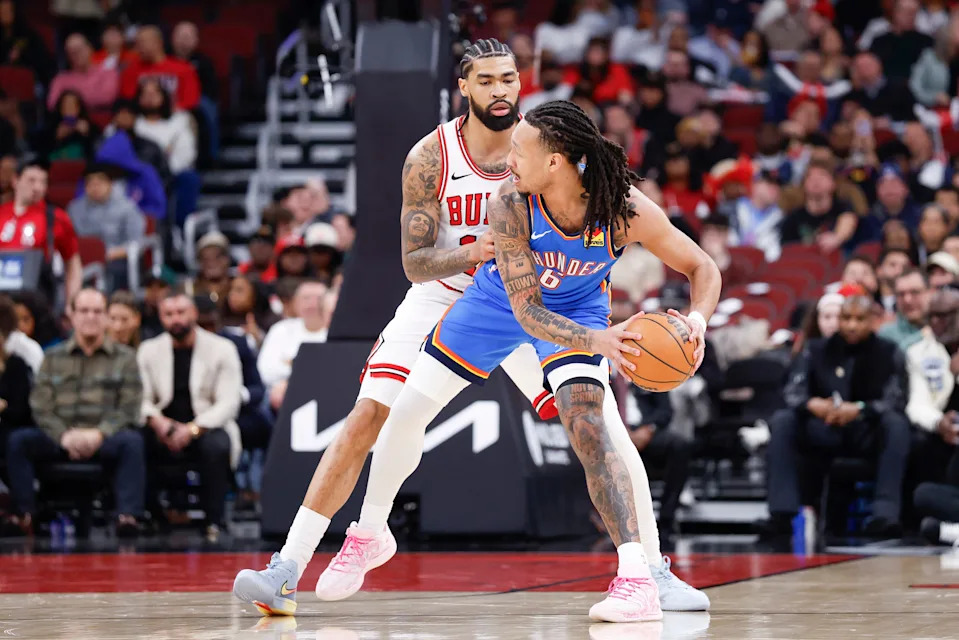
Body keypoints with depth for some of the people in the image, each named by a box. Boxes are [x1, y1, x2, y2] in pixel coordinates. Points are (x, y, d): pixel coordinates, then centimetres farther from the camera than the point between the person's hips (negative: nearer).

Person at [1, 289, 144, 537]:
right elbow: (40, 405, 5)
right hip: (59, 439, 2)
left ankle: (128, 515, -38)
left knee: (132, 442, -34)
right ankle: (24, 513, -24)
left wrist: (99, 434, -16)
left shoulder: (124, 357, 12)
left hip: (105, 438, -2)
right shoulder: (54, 358, 16)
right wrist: (64, 435, -14)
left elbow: (129, 408, 2)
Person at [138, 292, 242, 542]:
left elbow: (229, 403, -8)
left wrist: (193, 429, -23)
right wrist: (156, 420, -21)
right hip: (164, 429, 3)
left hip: (206, 427, -3)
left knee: (216, 446, -38)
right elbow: (141, 399, 3)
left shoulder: (221, 349, 1)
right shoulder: (149, 350, 10)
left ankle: (213, 523, -28)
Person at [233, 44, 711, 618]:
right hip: (441, 296, -1)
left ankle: (653, 570, 1)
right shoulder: (430, 158, -17)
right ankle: (286, 569, -10)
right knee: (366, 421, -13)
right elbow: (414, 263, -15)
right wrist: (471, 253, -34)